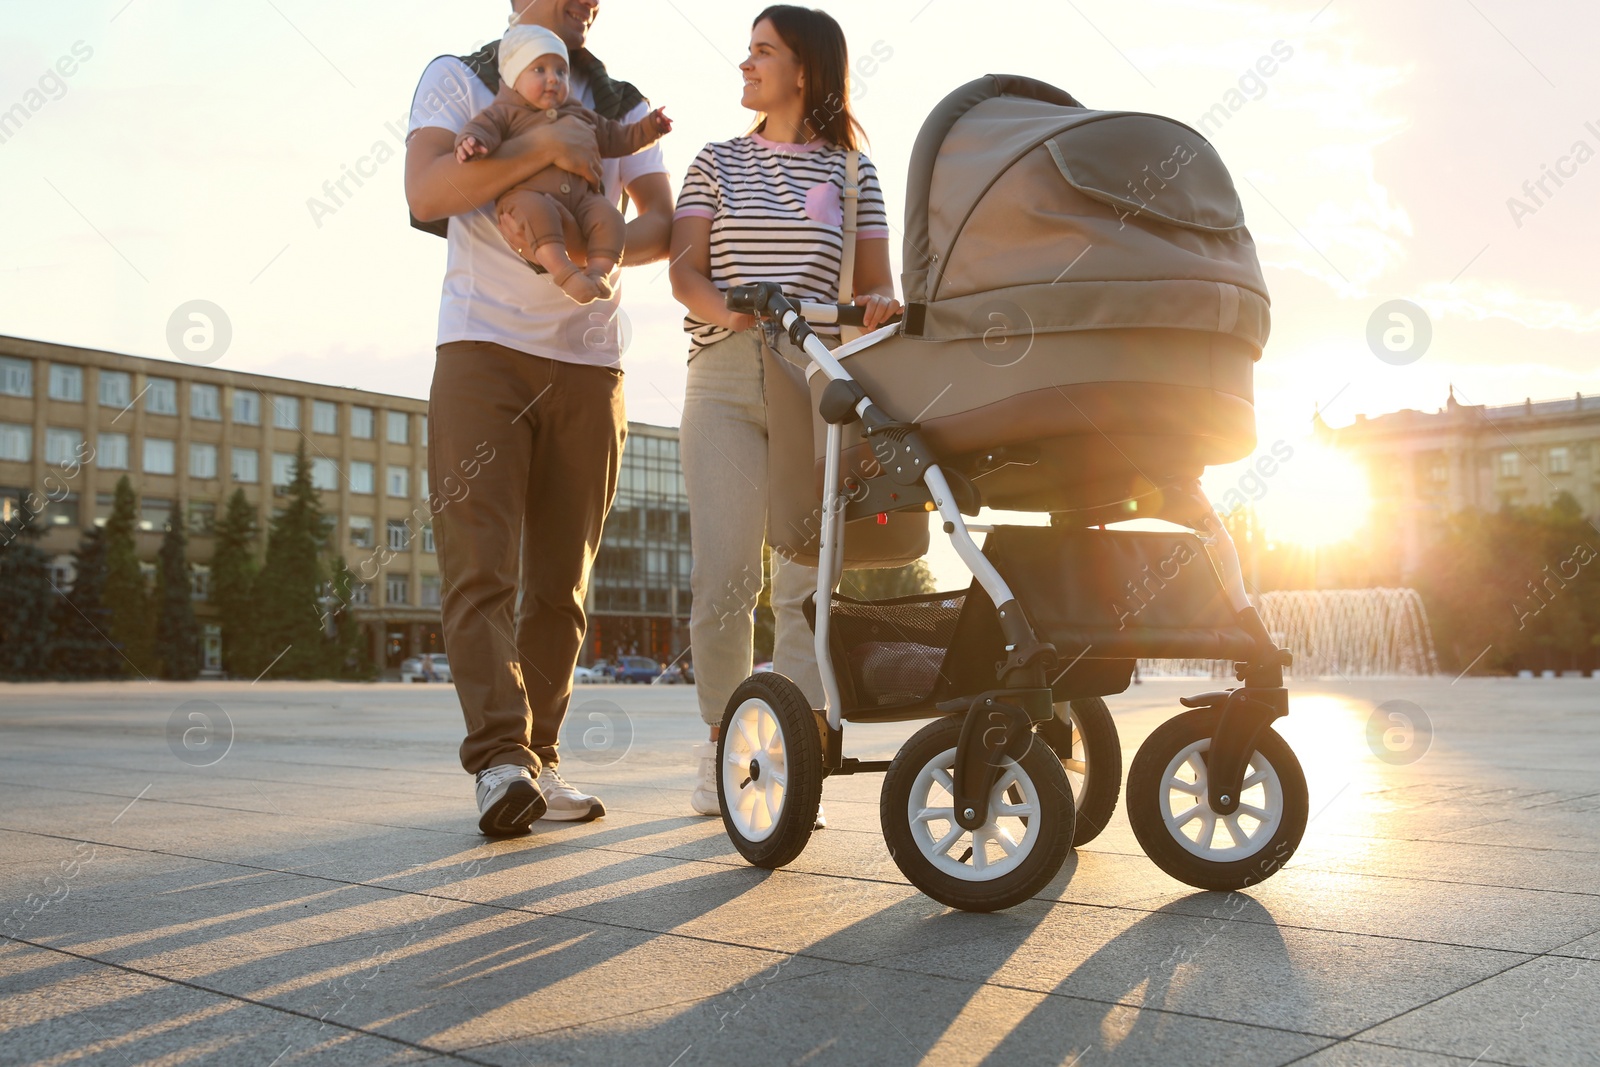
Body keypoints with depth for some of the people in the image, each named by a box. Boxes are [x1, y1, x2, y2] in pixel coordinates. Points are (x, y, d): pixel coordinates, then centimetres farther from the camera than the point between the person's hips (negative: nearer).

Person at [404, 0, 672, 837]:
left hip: (588, 362, 3)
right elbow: (425, 194, -9)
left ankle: (537, 758, 8)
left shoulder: (622, 106, 17)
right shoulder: (457, 78, 9)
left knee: (561, 579, 2)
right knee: (480, 563, -14)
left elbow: (665, 223, 5)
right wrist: (542, 147, -16)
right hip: (482, 346, -3)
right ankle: (499, 756, -18)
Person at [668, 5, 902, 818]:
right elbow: (685, 271, 4)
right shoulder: (717, 164, 16)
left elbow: (875, 283, 11)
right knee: (723, 577, -8)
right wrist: (730, 310, -17)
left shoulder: (851, 173, 14)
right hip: (724, 376, 0)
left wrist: (879, 306, -13)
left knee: (806, 578, -6)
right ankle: (723, 743, 9)